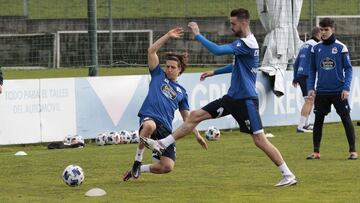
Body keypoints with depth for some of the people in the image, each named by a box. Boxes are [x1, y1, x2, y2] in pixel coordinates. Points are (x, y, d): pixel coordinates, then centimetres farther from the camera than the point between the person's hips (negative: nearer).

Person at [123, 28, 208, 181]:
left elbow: (187, 117, 27)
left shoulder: (181, 92, 22)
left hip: (165, 129, 4)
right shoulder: (158, 75, 15)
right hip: (149, 118, -4)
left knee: (167, 167, -11)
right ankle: (137, 161, -23)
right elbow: (151, 51, 5)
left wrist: (197, 135, 20)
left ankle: (139, 169, 19)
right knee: (150, 126, -45)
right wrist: (168, 36, 1)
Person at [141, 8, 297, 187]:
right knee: (195, 115, 6)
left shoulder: (246, 43, -19)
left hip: (246, 100, -9)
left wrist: (198, 35, -19)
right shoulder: (243, 42, 12)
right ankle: (161, 144, 10)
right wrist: (214, 72, 28)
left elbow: (217, 50, -29)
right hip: (233, 97, 10)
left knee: (259, 140, -9)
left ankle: (288, 176, -1)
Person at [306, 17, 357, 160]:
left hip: (338, 92, -3)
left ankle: (353, 151, 2)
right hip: (321, 92, 3)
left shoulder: (341, 48, -3)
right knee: (318, 120, 3)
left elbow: (348, 69, -2)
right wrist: (310, 88, 4)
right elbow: (312, 70, 12)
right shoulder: (316, 49, 5)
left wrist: (346, 88, -10)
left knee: (346, 119, -3)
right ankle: (316, 152, 11)